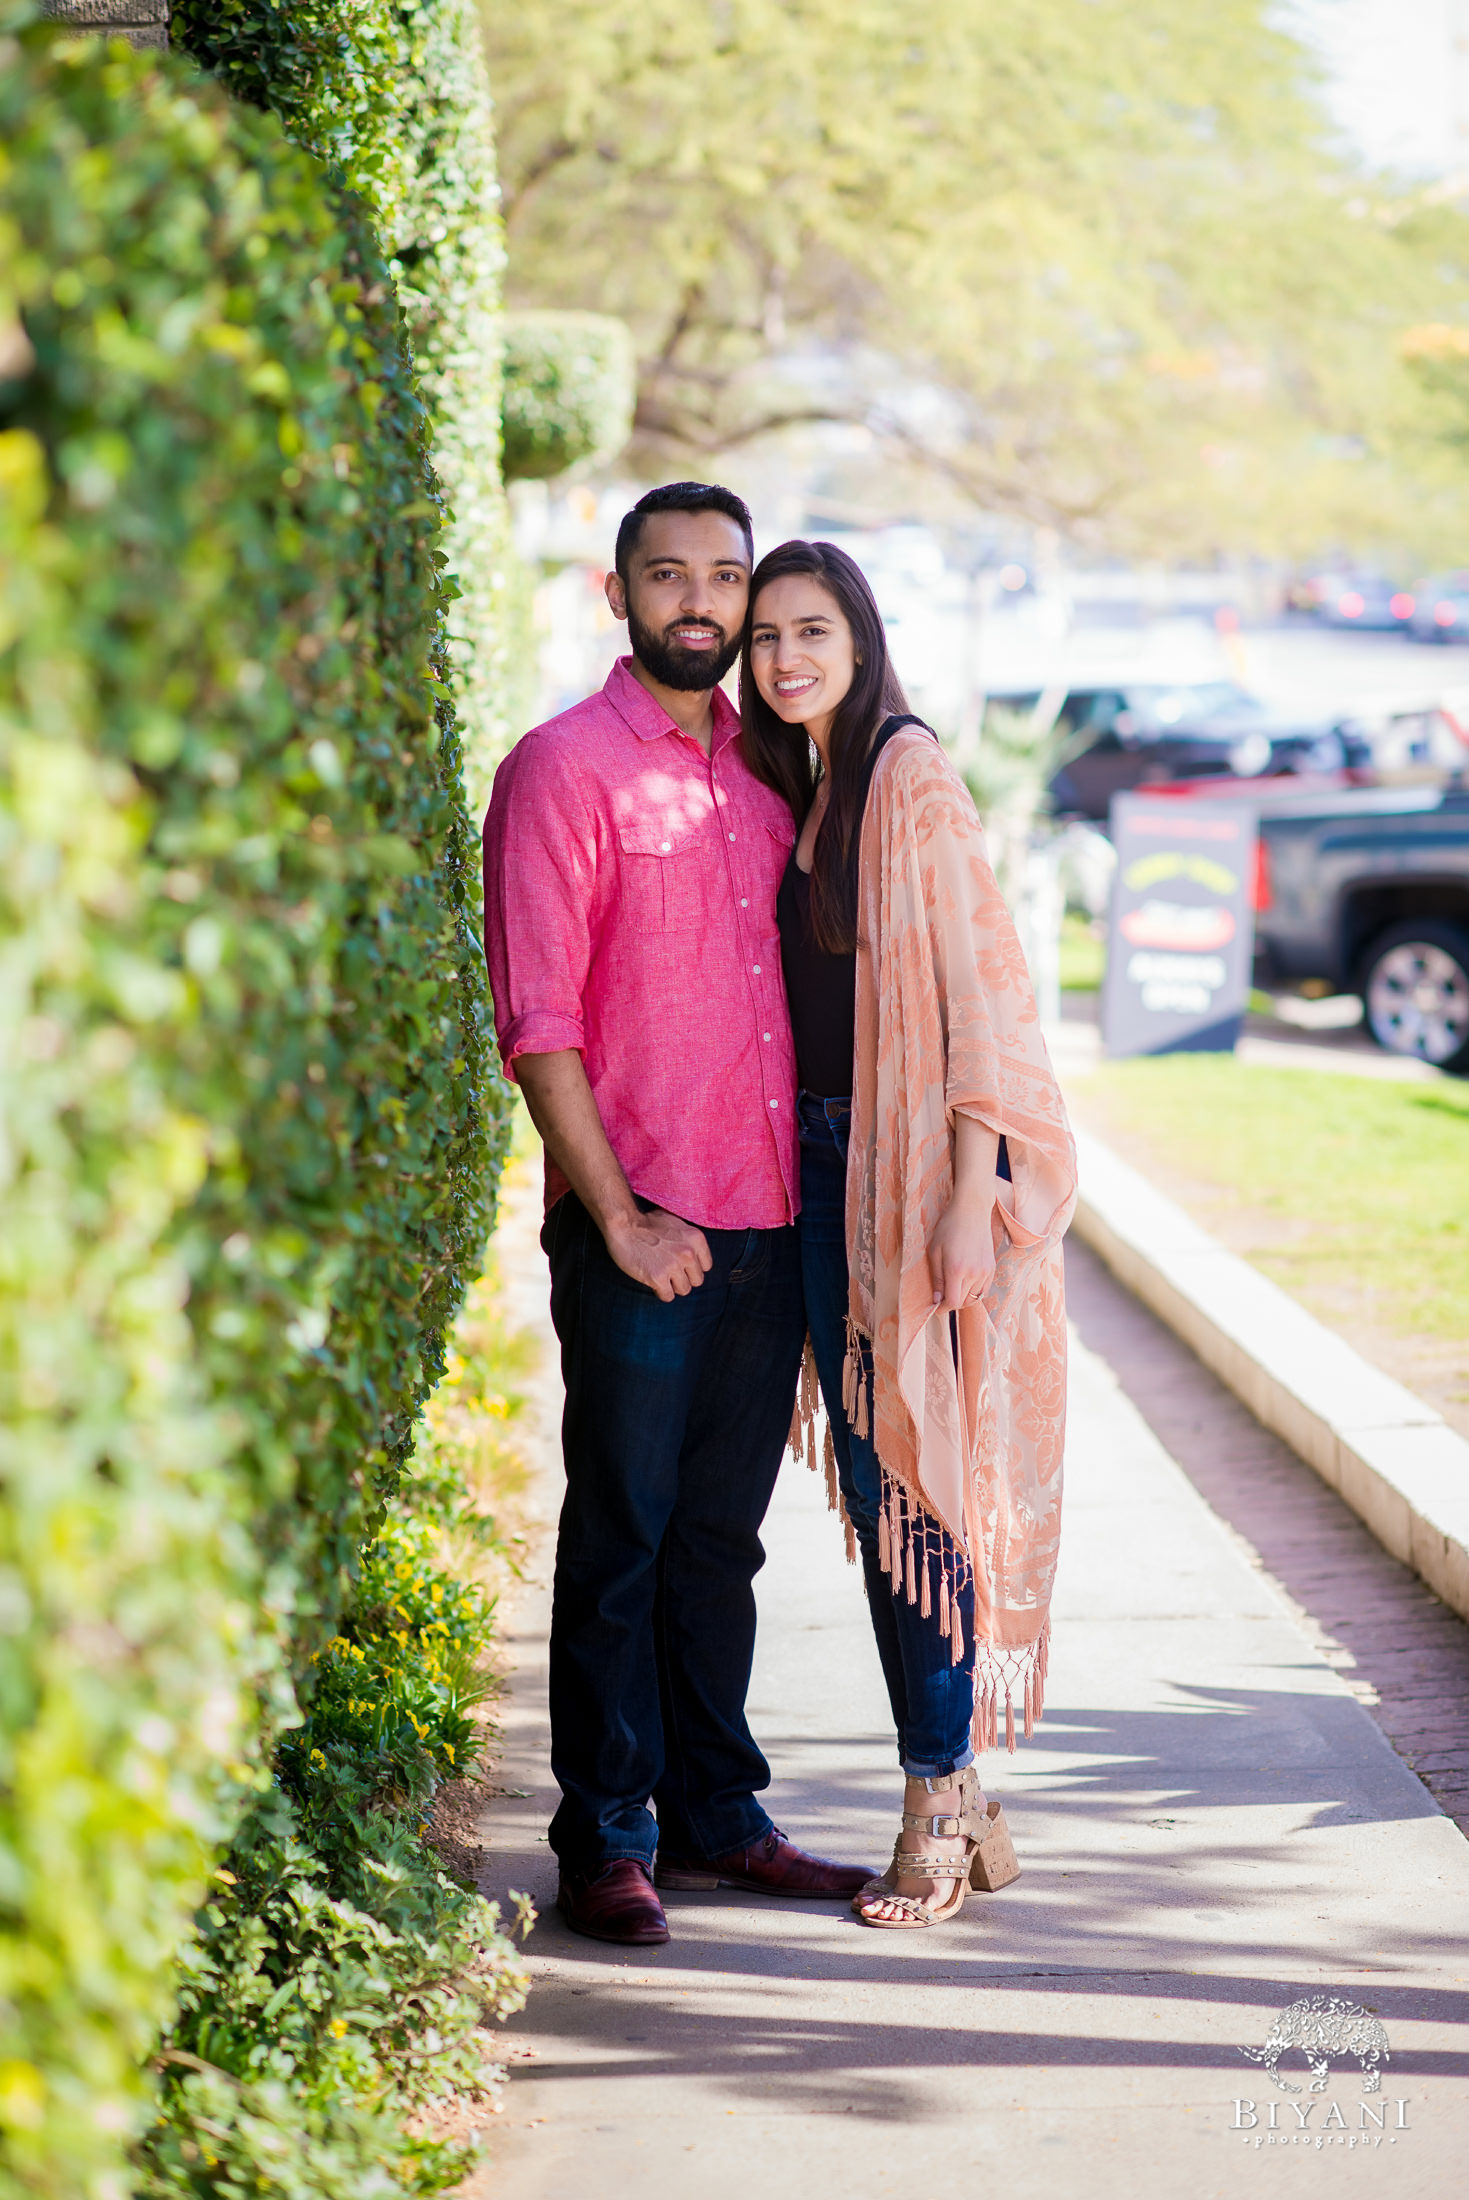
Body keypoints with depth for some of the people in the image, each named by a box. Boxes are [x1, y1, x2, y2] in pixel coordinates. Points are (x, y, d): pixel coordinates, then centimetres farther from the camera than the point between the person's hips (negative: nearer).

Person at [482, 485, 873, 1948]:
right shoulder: (565, 768, -5)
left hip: (769, 1222, 6)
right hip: (638, 1230, -6)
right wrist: (620, 1218, -13)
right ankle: (607, 1841, 8)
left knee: (721, 1534, 12)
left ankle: (717, 1814, 21)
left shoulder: (767, 770, 14)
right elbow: (536, 1024, -10)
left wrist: (819, 1175, 10)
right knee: (621, 1535, 0)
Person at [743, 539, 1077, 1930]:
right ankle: (957, 1797, 18)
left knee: (922, 1477, -5)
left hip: (916, 1160, -8)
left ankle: (939, 1808, 3)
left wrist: (970, 1183, -19)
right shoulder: (790, 787, 14)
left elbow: (979, 984, -14)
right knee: (872, 1483, 9)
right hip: (822, 1160, 8)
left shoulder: (913, 784, -10)